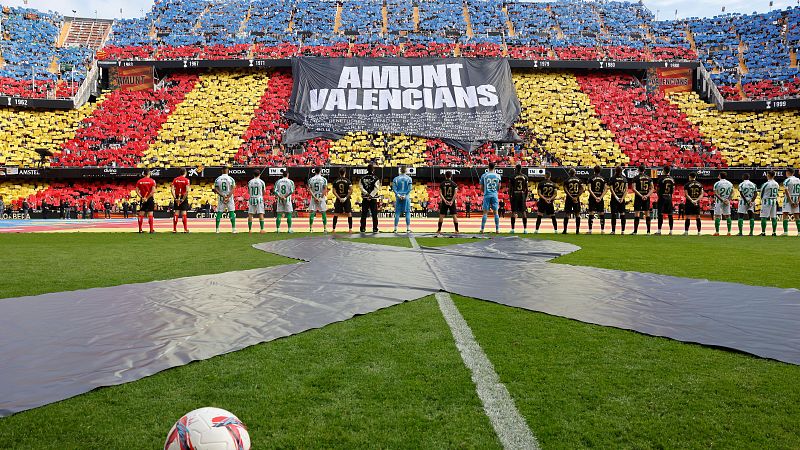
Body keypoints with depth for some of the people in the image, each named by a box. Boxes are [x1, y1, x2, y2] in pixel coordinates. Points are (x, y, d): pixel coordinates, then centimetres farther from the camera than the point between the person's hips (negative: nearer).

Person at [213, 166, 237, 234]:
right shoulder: (231, 179, -4)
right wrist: (228, 196, -18)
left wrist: (222, 195, -11)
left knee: (219, 212, 7)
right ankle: (233, 229, -3)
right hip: (229, 198, -2)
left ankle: (217, 229, 6)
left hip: (220, 197, 2)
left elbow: (216, 189, -5)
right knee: (231, 212, 2)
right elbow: (232, 189, -13)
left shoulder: (217, 179, 3)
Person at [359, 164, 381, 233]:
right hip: (373, 199, -3)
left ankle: (363, 228, 9)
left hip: (365, 198, 3)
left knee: (364, 214, 8)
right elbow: (376, 188, -14)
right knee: (374, 214, 4)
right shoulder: (375, 178, -6)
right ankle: (375, 229, 3)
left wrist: (366, 193, -8)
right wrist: (371, 195, -12)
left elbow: (361, 187, -5)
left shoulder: (363, 178, 3)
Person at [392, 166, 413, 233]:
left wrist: (398, 195, -7)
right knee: (407, 212, 4)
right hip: (406, 198, -1)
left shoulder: (396, 178, 3)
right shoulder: (409, 178, 0)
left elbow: (394, 188, -4)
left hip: (398, 197, 1)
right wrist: (405, 195, -8)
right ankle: (408, 228, 2)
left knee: (397, 213, 5)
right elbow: (409, 188, -7)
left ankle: (395, 228, 5)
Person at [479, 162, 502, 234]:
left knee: (485, 212, 2)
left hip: (487, 195, -1)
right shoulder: (497, 175, 3)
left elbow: (481, 187, 5)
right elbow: (499, 187, 7)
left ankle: (482, 229, -1)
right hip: (494, 195, 1)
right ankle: (497, 229, 3)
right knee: (496, 212, 4)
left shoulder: (484, 175, 1)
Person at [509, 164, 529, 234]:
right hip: (522, 195, 2)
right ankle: (525, 229, 3)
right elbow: (526, 188, 5)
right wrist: (526, 197, 13)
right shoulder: (525, 177, 5)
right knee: (524, 212, 5)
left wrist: (510, 196, 3)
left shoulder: (513, 177, -4)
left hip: (515, 195, -2)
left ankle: (512, 229, -1)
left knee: (513, 212, 1)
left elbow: (510, 188, -4)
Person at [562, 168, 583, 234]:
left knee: (567, 214, 3)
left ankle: (565, 230, 2)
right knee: (577, 214, 6)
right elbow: (582, 190, -2)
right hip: (577, 199, 2)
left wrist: (571, 197, -11)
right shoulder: (579, 180, 6)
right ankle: (577, 230, 3)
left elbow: (565, 190, -11)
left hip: (569, 198, -2)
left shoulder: (567, 180, -1)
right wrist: (576, 197, -6)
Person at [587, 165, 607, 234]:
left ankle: (590, 230, -4)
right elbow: (606, 189, -2)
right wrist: (600, 197, -8)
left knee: (591, 214, -2)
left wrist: (595, 197, -13)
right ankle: (602, 230, 8)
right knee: (602, 214, 9)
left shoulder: (591, 178, -1)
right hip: (600, 198, 2)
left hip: (592, 197, -2)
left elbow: (589, 189, -11)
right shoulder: (603, 179, 6)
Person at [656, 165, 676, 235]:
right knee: (670, 215, 7)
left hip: (662, 197, -4)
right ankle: (671, 231, 9)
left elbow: (658, 189, -5)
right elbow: (673, 190, 9)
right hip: (669, 198, 4)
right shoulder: (672, 179, 6)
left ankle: (659, 230, -5)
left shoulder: (661, 178, -9)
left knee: (660, 214, -3)